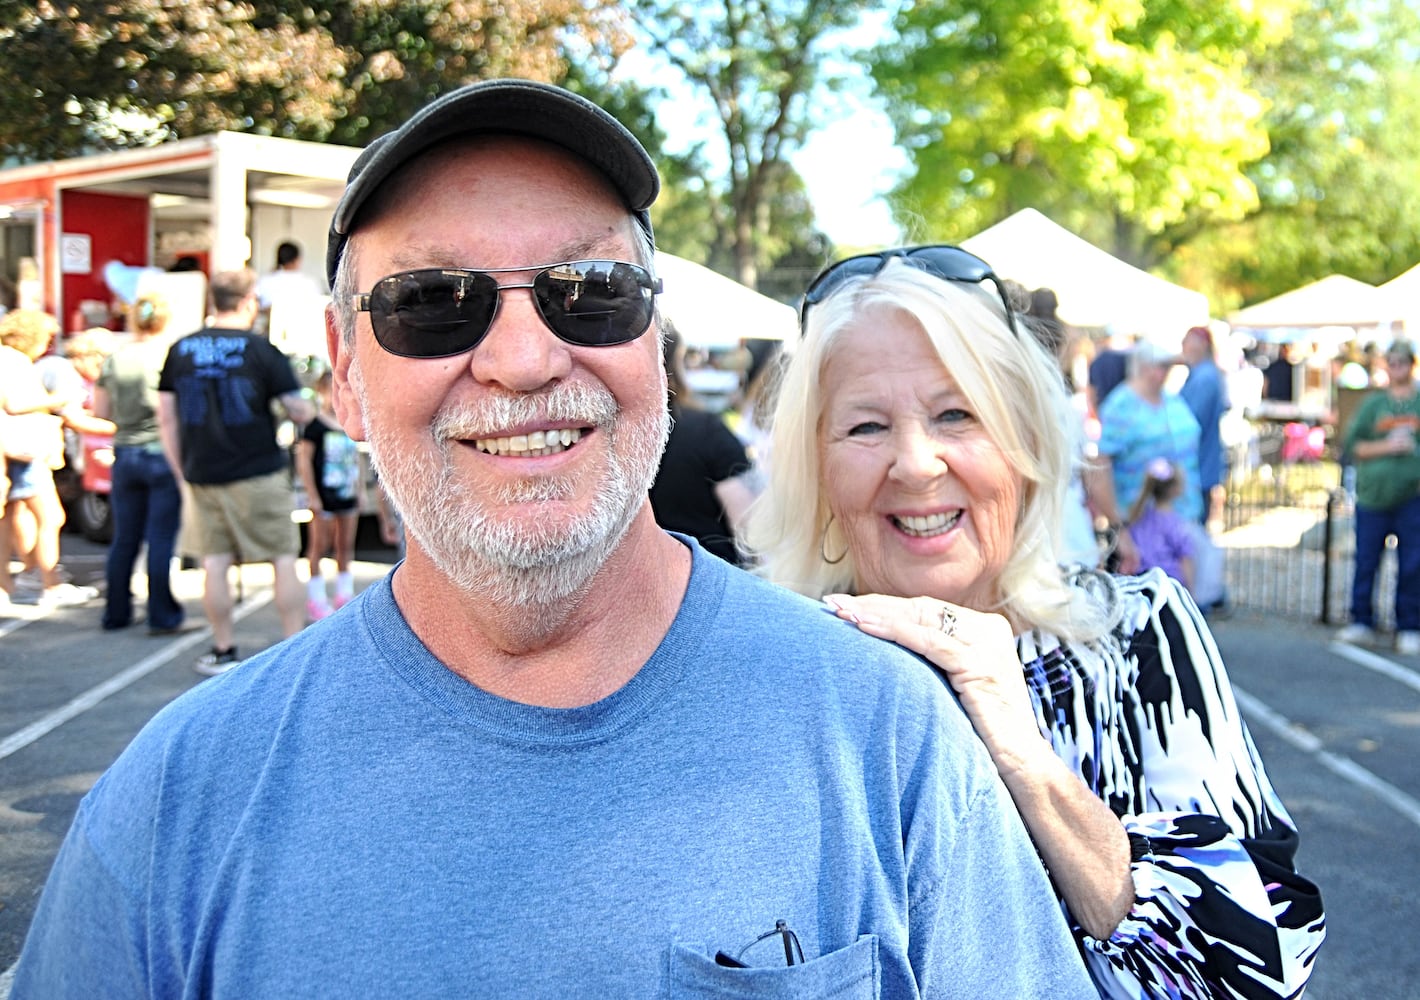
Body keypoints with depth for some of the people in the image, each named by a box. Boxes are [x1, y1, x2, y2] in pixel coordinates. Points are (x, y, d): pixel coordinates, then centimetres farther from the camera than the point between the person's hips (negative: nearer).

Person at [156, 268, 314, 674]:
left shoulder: (181, 349, 5)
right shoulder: (260, 350, -8)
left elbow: (166, 418, 7)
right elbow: (299, 411, -7)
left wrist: (180, 469, 15)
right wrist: (308, 408, 16)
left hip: (203, 475, 4)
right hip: (259, 473, -4)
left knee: (215, 563, 9)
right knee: (284, 558, 4)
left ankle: (224, 651, 15)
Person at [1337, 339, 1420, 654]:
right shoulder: (1372, 404, 9)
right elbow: (1351, 446, 5)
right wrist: (1385, 447, -8)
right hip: (1373, 494, 1)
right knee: (1366, 561, 3)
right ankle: (1361, 624, 14)